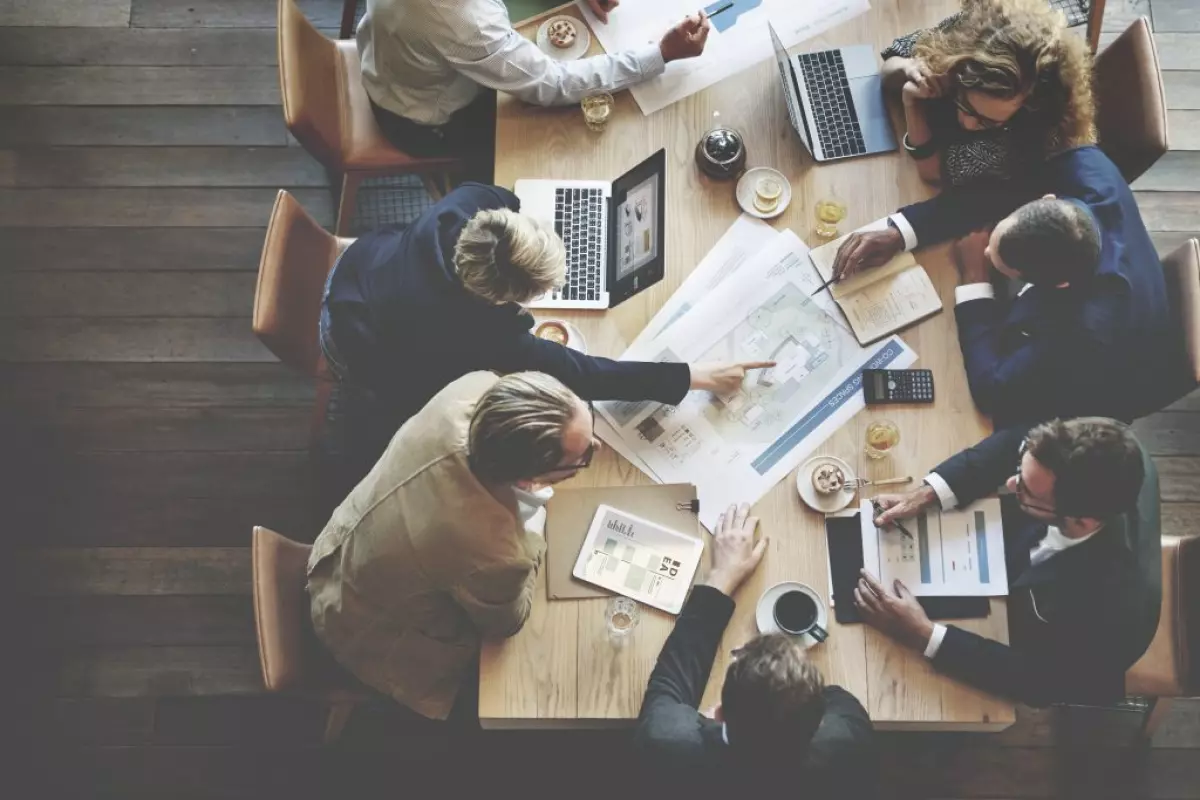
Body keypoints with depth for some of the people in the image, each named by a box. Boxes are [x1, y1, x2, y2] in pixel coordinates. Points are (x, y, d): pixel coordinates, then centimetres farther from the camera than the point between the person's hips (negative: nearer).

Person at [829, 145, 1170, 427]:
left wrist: (974, 279, -29)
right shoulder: (1089, 172, -33)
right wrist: (898, 232, -30)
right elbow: (998, 192, -18)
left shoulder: (1087, 333, -47)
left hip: (1069, 405, -6)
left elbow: (991, 390, -33)